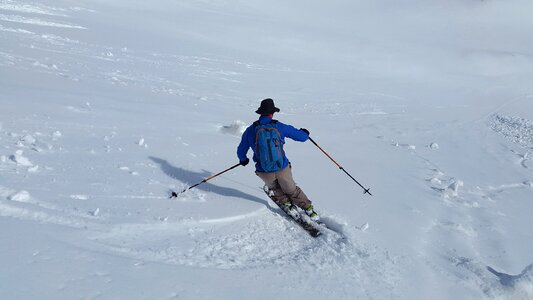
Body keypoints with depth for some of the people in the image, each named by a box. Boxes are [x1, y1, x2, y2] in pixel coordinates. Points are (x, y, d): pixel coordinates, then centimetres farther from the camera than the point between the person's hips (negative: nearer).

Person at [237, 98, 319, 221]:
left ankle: (285, 203, 35)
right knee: (292, 190, 24)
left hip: (264, 172, 0)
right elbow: (302, 137, 2)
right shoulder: (280, 127, -7)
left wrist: (243, 160, 31)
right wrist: (304, 132, 27)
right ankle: (309, 210, 28)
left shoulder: (250, 130, -4)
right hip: (283, 169, 0)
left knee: (273, 187, 35)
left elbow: (241, 151, 8)